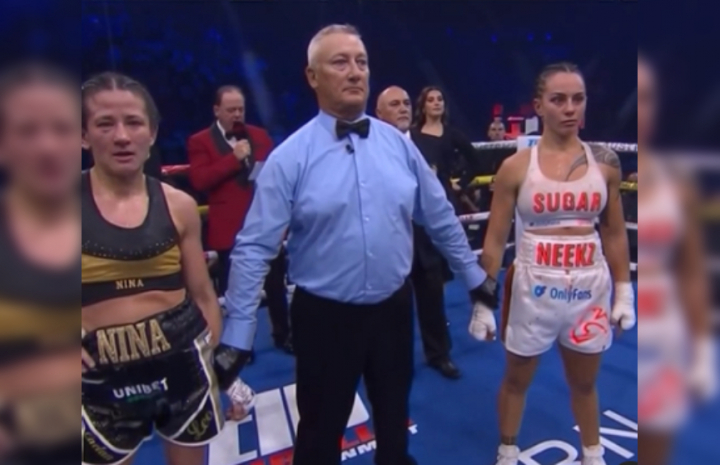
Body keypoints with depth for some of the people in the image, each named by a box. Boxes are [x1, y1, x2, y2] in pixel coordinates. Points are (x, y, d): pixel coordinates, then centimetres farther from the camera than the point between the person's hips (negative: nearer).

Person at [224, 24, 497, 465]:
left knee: (394, 418, 27)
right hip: (325, 316, -3)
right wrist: (237, 336, -14)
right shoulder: (290, 156, -14)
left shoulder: (399, 143, -2)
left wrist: (475, 276, 12)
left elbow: (441, 218, 6)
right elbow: (255, 248, -14)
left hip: (393, 307, 4)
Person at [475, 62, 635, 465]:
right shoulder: (516, 167, -8)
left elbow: (615, 233, 7)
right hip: (534, 288, -2)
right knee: (517, 379, 16)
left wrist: (624, 291, 6)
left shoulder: (605, 163, 0)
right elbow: (495, 239, -5)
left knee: (584, 382, 21)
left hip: (590, 288, 2)